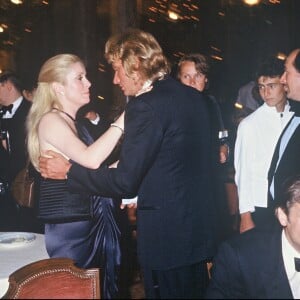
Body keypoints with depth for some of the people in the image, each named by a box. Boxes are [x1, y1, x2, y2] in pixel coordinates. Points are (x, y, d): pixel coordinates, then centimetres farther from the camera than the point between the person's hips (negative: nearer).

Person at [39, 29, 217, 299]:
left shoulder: (146, 107, -19)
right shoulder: (193, 97, 7)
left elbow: (125, 182, -19)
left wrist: (68, 171, -7)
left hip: (166, 236, -8)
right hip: (199, 228, 8)